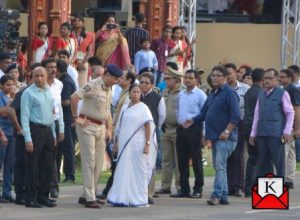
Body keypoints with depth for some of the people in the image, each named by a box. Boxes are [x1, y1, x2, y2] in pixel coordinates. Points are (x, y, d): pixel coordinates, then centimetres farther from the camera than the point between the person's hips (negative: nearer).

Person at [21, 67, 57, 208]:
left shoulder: (48, 92, 13)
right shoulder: (29, 93, -8)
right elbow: (25, 116, -12)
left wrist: (53, 134, 16)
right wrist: (28, 138, -17)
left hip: (48, 131, 7)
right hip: (35, 130, -7)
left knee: (47, 166, 9)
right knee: (33, 167, -3)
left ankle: (42, 196, 18)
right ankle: (31, 199, 1)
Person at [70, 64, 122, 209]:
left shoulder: (109, 89, 13)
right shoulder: (93, 86, -14)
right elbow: (74, 97, -24)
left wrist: (108, 129, 15)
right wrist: (76, 118, -18)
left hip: (101, 128, 8)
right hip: (87, 126, -8)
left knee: (98, 164, 8)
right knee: (89, 163, -7)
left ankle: (86, 196, 16)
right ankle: (89, 198, -6)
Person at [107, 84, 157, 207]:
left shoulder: (143, 108, 1)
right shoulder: (124, 108, 14)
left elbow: (148, 126, -5)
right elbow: (119, 127, 19)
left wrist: (147, 144, -13)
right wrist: (116, 143, 16)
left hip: (138, 145, -4)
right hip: (125, 145, 4)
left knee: (138, 172, -3)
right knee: (124, 171, 3)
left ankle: (139, 200, 1)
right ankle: (123, 198, 6)